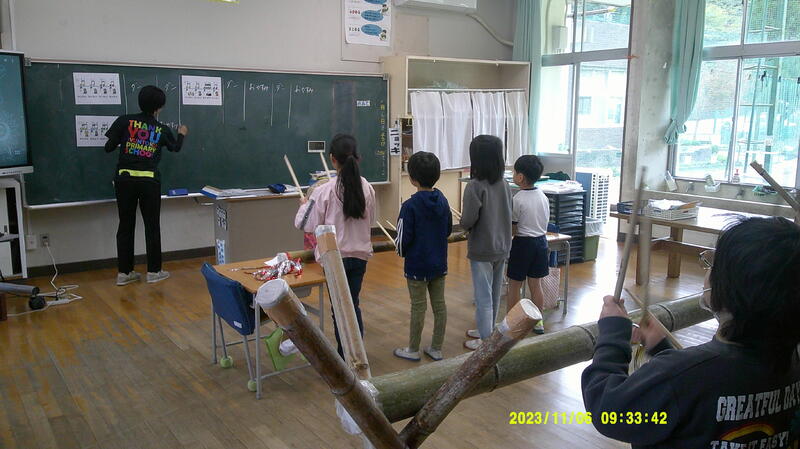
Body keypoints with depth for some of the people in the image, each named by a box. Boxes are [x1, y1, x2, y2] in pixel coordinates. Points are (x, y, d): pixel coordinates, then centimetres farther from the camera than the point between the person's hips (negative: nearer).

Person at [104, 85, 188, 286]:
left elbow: (108, 147, 0)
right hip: (149, 180, -1)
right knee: (152, 226, 8)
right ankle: (153, 271, 13)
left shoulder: (124, 121, 1)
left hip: (125, 178, 1)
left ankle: (124, 272, 12)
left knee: (126, 225, 9)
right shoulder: (162, 129, 6)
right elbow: (175, 148, 26)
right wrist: (181, 134, 46)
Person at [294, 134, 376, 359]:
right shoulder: (367, 188, -3)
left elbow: (306, 224, -11)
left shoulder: (325, 191, -17)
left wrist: (304, 205, 7)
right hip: (360, 255, 4)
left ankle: (344, 357, 17)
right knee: (353, 305, 17)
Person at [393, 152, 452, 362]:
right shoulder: (443, 201, -1)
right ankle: (436, 348, 24)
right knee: (439, 305, 12)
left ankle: (413, 350, 21)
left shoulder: (410, 206, -20)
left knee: (418, 307, 6)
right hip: (439, 264, 6)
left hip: (417, 265, -5)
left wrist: (402, 252, 5)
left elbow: (404, 238, -16)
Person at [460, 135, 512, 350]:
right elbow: (507, 214, 7)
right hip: (502, 247, 7)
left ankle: (485, 341, 13)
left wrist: (463, 224, -1)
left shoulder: (475, 186, -20)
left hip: (481, 249, -7)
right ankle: (487, 330, 36)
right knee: (494, 293, 19)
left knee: (483, 296, 4)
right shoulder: (504, 184, 0)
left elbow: (467, 221, -22)